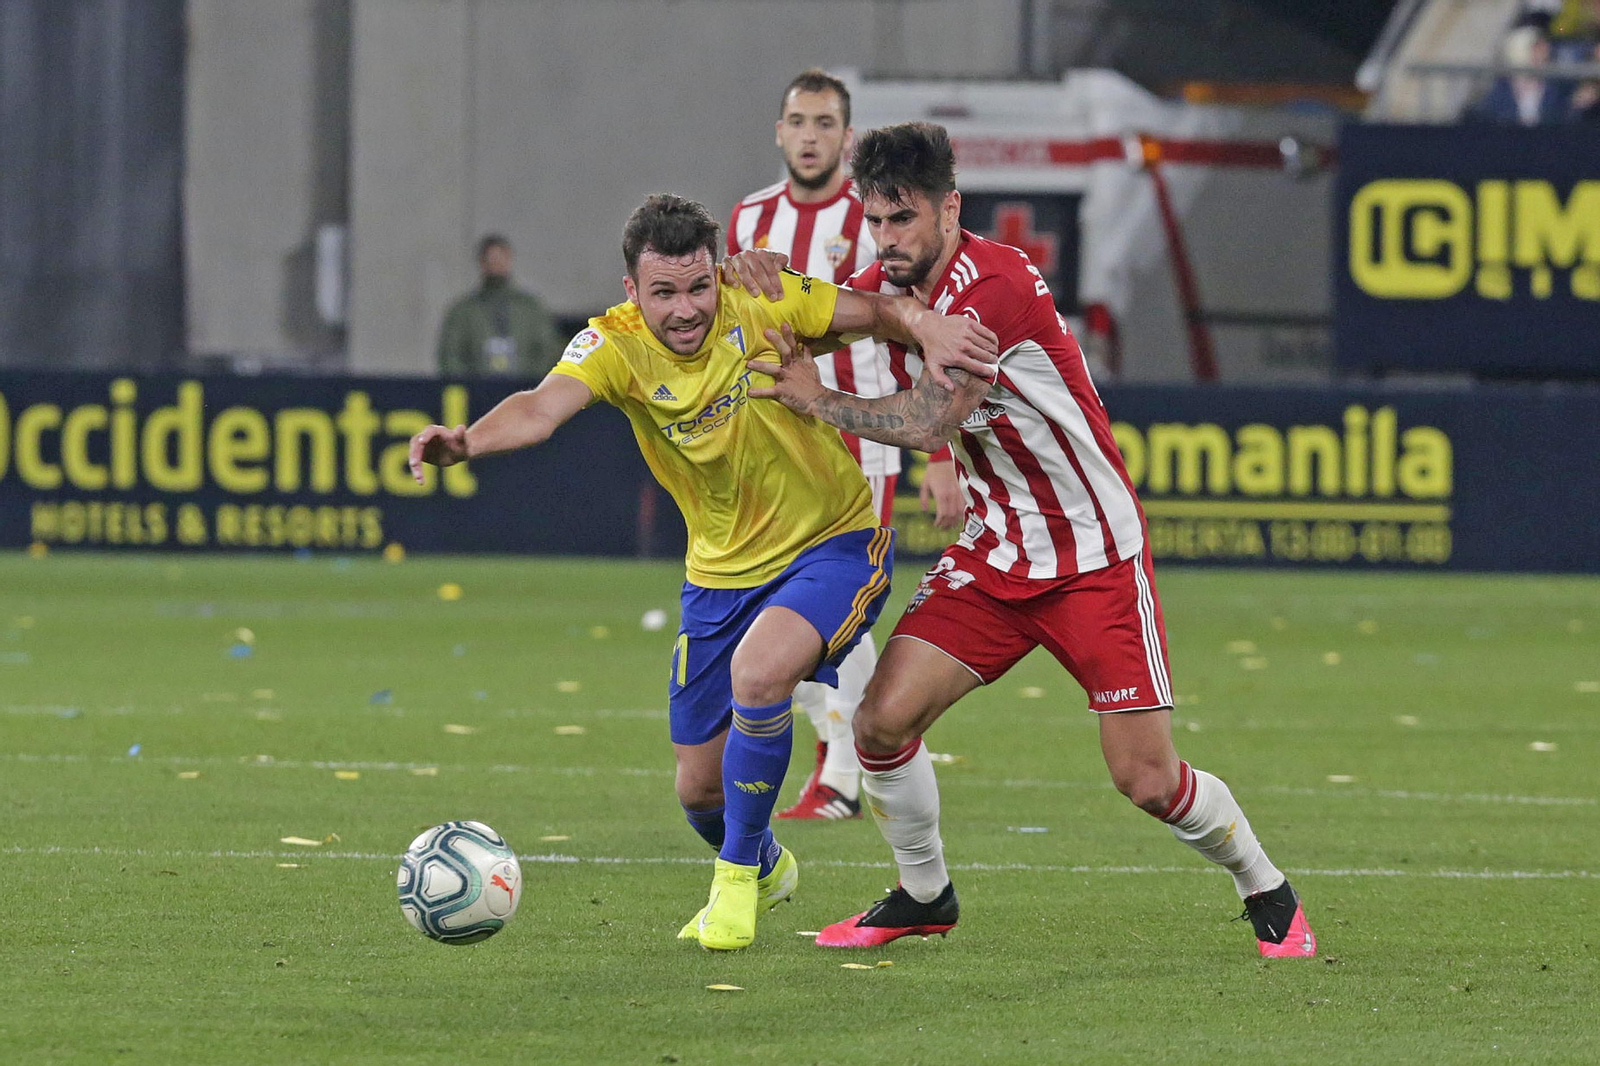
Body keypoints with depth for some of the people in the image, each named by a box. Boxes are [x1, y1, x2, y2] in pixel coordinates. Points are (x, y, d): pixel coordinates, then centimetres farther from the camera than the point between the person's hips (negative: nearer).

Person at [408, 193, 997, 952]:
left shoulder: (761, 305, -16)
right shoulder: (616, 345, -17)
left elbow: (878, 311, -5)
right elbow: (544, 407, -35)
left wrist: (929, 331, -28)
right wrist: (467, 441, -55)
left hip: (836, 542, -3)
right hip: (723, 570, 3)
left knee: (758, 668, -32)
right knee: (699, 788, 7)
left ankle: (737, 877, -10)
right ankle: (765, 870, 45)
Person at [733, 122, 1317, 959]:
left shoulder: (994, 286, -24)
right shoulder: (890, 284, 0)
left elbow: (925, 422, -27)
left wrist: (817, 400, -15)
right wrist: (763, 277, -6)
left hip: (1094, 558, -7)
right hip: (990, 554, 7)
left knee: (1147, 780, -8)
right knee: (882, 721, -7)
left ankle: (1267, 894, 18)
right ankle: (924, 896, 16)